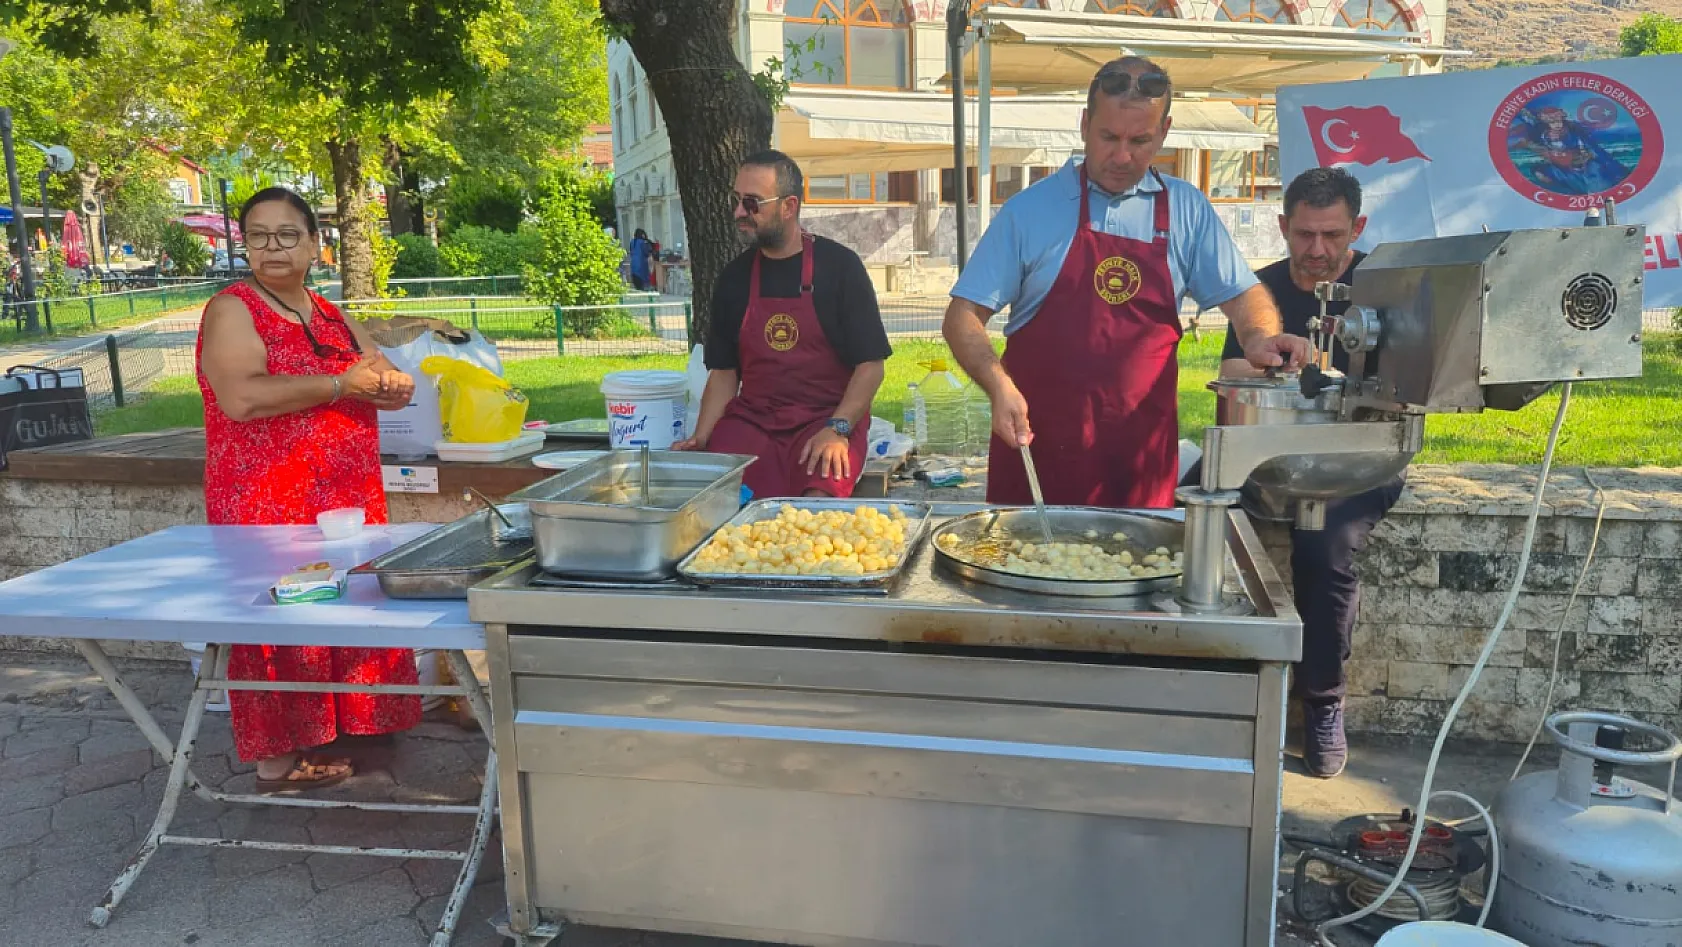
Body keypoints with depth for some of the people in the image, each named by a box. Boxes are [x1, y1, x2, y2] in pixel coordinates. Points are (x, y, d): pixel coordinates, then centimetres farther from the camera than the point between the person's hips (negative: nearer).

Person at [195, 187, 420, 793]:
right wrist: (342, 383, -15)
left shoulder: (331, 318, 16)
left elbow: (397, 388, 17)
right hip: (269, 509, -6)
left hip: (349, 503, 7)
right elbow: (242, 398, -23)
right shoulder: (233, 310, -6)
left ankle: (323, 734, 26)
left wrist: (384, 379, -8)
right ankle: (278, 763, 12)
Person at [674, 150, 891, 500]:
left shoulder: (839, 265, -1)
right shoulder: (734, 276, 11)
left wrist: (837, 430, -16)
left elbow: (870, 365, -3)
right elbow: (723, 372, 13)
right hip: (750, 418, 3)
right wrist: (700, 438, -2)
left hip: (828, 419, -3)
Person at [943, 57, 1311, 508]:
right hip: (1036, 443, -2)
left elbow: (1242, 294, 14)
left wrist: (1261, 338, -8)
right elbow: (963, 317, -2)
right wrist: (999, 385, -18)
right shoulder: (1031, 208, 0)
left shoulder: (1187, 209, 7)